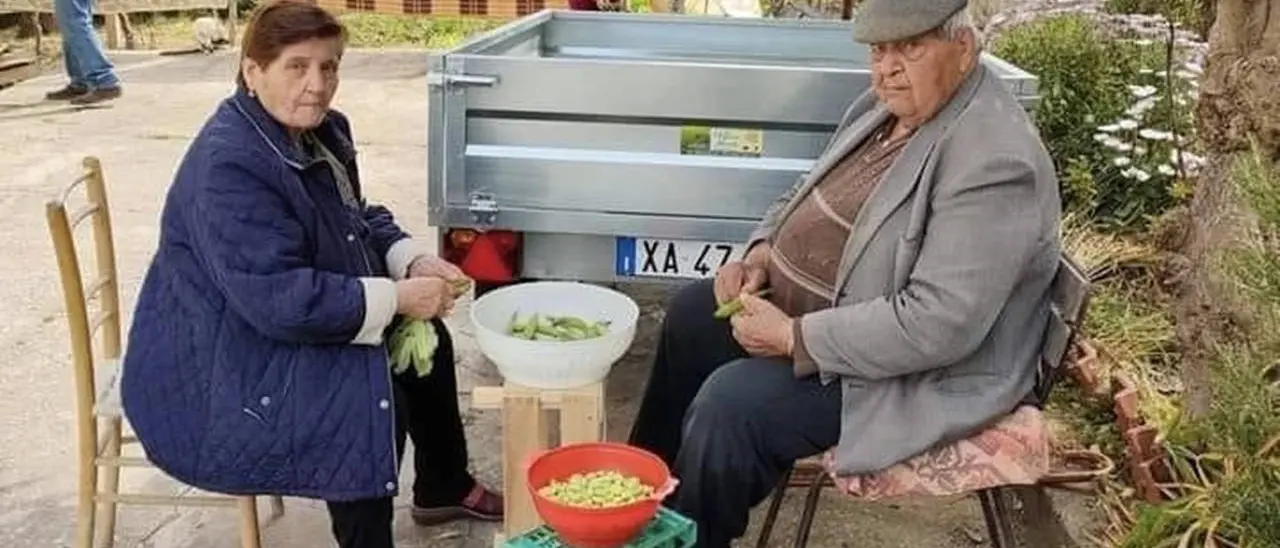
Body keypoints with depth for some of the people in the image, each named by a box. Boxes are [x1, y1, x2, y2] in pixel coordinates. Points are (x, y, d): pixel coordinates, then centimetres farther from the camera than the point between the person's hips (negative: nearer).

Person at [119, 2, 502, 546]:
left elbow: (359, 218, 13)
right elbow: (281, 300, -34)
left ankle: (443, 488, 29)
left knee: (426, 339, 10)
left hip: (289, 322, 10)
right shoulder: (227, 166, -29)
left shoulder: (321, 131, 1)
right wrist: (397, 297, -28)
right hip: (217, 367, -10)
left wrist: (413, 261, -7)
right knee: (371, 398, -27)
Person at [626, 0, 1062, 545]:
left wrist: (795, 337, -28)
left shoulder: (995, 161, -28)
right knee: (689, 316, 14)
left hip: (916, 371, -10)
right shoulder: (888, 104, 2)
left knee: (731, 402, -24)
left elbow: (939, 325, -33)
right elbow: (813, 195, 16)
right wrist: (762, 250, -4)